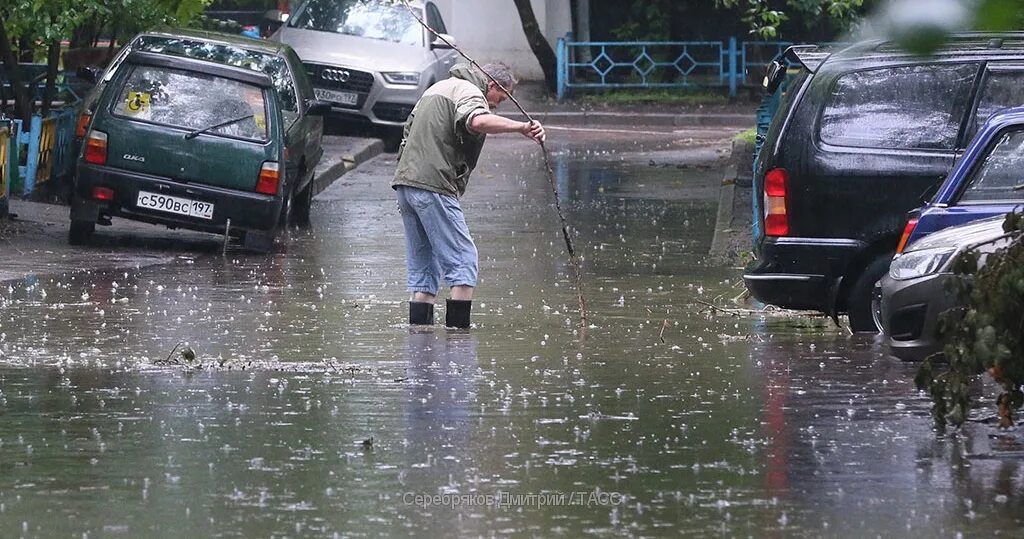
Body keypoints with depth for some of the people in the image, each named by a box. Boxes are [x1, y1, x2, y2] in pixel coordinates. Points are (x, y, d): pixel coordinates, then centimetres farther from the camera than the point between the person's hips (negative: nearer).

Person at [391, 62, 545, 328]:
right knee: (462, 259, -7)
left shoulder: (437, 88, 26)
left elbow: (408, 130, 32)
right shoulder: (469, 93, -5)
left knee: (422, 262, 12)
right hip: (433, 186, -9)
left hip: (404, 180, 9)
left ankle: (419, 326, 7)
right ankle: (458, 326, -14)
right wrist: (522, 127, -33)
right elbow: (479, 122, -28)